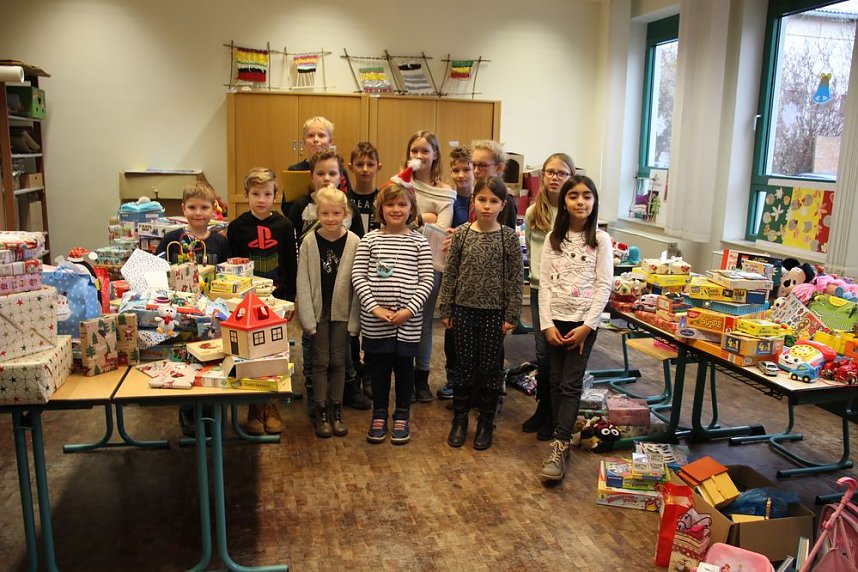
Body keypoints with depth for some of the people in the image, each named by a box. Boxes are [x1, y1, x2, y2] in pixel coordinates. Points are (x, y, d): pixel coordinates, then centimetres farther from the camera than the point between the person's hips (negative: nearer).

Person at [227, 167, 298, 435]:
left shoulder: (284, 225, -1)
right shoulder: (237, 227, -3)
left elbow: (291, 265, 2)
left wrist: (289, 299, 0)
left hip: (276, 299, 1)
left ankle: (271, 409, 20)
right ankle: (255, 411, 17)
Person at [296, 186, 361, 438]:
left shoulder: (354, 242, -8)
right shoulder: (309, 241, -7)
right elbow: (303, 282, -5)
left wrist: (355, 318, -8)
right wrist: (307, 318, -10)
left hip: (342, 312, 0)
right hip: (318, 311, 0)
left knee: (338, 361, 10)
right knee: (320, 362, 7)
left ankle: (336, 410, 24)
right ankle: (321, 411, 20)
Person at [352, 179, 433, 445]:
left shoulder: (419, 241, 0)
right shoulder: (369, 240, 1)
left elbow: (426, 280, -2)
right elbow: (358, 276, -2)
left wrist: (409, 309, -13)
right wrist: (374, 307, -12)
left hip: (408, 321, 0)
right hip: (374, 320, 0)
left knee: (404, 366, 11)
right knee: (378, 367, 11)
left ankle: (402, 417, 28)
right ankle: (379, 416, 28)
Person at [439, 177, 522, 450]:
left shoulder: (509, 237, -5)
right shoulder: (461, 234, -2)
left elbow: (515, 279, -3)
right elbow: (450, 274, 2)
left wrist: (511, 315, -5)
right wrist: (446, 310, 2)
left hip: (495, 312, -1)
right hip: (464, 309, 1)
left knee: (490, 368, 8)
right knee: (464, 366, 10)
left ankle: (485, 423, 24)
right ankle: (459, 420, 25)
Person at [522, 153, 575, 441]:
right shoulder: (533, 212, 5)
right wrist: (538, 271, 10)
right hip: (539, 289, 4)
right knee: (542, 353, 11)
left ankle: (554, 417, 20)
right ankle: (543, 408, 28)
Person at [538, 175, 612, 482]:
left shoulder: (601, 239, -2)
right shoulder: (554, 238, 5)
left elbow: (604, 286, -5)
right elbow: (544, 283, 2)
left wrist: (587, 326, -12)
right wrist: (547, 324, -6)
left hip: (583, 321, -3)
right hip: (554, 320, 3)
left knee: (571, 384, -6)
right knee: (556, 382, 7)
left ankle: (559, 446, -6)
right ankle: (562, 435, 17)